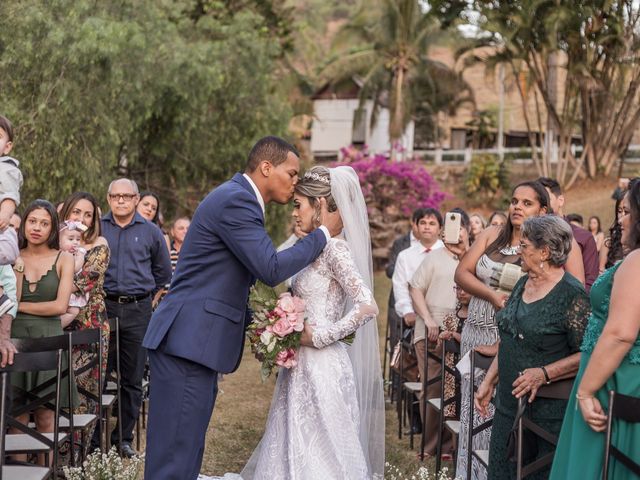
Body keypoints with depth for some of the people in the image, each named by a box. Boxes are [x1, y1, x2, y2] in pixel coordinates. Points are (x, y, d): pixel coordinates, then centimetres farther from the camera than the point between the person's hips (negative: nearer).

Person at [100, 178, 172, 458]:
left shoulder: (150, 232, 5)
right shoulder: (97, 227, 3)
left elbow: (163, 272, 15)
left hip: (137, 311, 1)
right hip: (103, 308, -1)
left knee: (132, 380, 6)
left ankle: (124, 438, 16)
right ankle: (92, 438, 7)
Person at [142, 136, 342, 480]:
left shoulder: (239, 198, 19)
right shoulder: (235, 200, -13)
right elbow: (271, 269, -18)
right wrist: (324, 232, -6)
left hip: (193, 339, 10)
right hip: (189, 340, -10)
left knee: (187, 446, 13)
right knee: (176, 452, -8)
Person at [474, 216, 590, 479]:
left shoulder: (572, 295, -15)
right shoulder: (522, 285, 10)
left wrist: (544, 374, -24)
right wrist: (489, 381, 15)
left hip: (549, 412, -8)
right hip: (509, 405, 8)